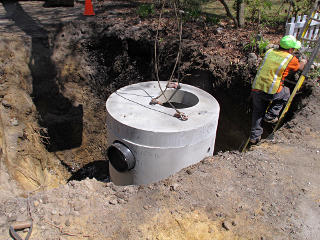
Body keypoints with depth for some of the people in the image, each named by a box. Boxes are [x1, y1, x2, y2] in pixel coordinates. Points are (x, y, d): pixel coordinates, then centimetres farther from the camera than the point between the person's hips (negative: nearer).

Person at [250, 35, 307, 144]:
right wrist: (303, 62, 48)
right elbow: (300, 67, 23)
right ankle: (271, 116, 22)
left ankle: (254, 136, 27)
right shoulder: (291, 59, 0)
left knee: (257, 113, 20)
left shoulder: (269, 52, 12)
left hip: (256, 89, 4)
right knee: (286, 92, 28)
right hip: (271, 93, -4)